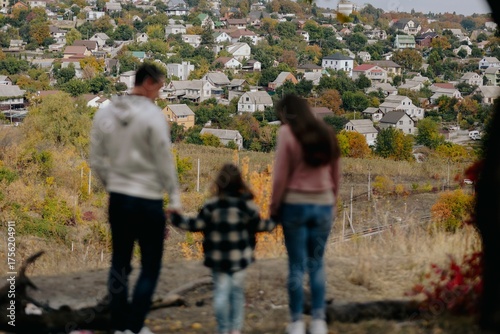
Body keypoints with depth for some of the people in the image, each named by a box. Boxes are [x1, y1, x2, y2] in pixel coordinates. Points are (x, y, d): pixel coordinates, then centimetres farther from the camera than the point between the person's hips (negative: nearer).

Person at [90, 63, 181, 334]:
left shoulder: (105, 113, 4)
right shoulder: (152, 115, -14)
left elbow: (96, 160, 8)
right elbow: (164, 160, -12)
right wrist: (175, 198, -4)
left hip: (117, 198, 6)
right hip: (148, 200, -6)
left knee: (120, 263, 14)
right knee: (150, 266, 5)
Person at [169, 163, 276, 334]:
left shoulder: (211, 205, -7)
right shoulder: (247, 205, -5)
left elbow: (197, 224, -4)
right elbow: (258, 225, 6)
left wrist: (177, 219, 6)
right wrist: (273, 223, 25)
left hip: (218, 259, 0)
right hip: (239, 258, 0)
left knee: (221, 292, 3)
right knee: (237, 292, 10)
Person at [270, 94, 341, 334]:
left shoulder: (287, 133, -6)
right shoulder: (326, 133, 10)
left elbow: (281, 176, -8)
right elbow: (336, 173, 13)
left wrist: (274, 208, 0)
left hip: (295, 204, -4)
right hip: (323, 204, 4)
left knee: (297, 265, 2)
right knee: (317, 263, 11)